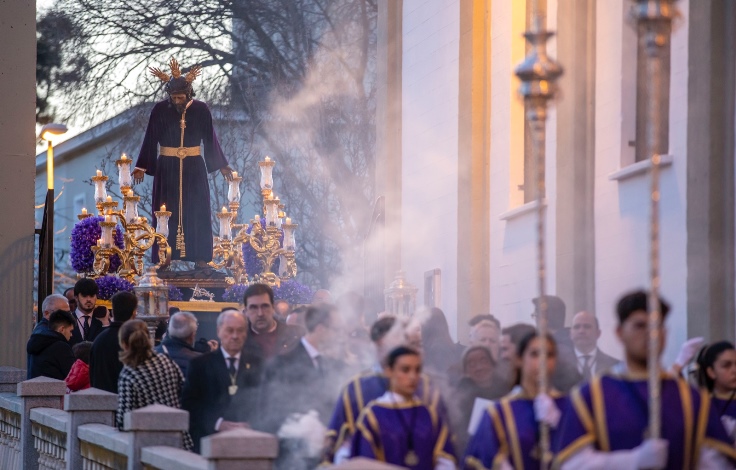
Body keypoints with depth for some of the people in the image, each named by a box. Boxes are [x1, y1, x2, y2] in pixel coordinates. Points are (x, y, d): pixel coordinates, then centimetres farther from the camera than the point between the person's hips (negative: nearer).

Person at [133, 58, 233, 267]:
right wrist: (141, 167, 0)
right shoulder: (160, 110, -6)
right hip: (167, 167, -1)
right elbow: (150, 139, 0)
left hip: (194, 168, 1)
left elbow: (210, 139, 5)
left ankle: (199, 257, 4)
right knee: (167, 212, 0)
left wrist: (221, 165, 8)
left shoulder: (201, 110, -4)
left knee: (196, 211, 0)